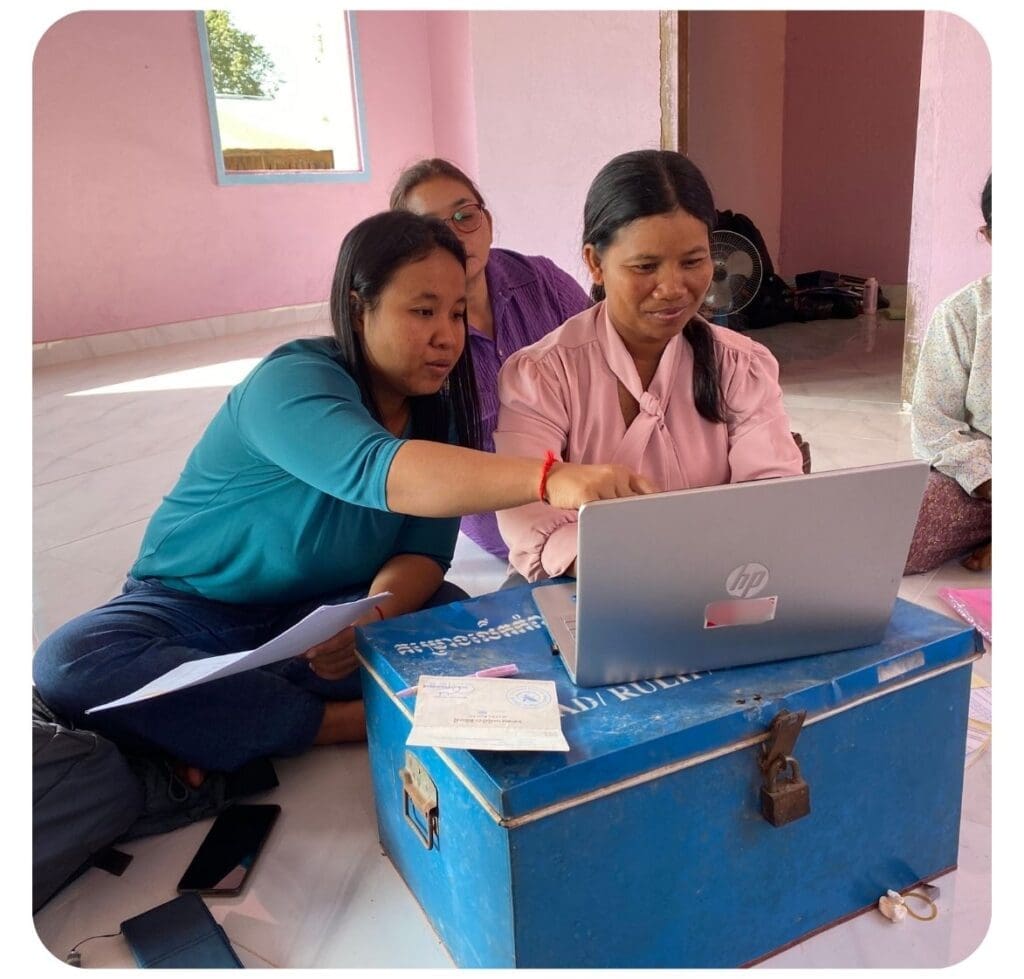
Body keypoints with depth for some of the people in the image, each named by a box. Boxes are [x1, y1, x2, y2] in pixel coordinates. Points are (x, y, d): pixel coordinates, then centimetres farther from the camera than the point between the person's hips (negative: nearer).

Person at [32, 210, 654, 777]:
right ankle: (350, 721, -24)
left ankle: (222, 730, -17)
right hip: (196, 608, -3)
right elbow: (377, 470, -48)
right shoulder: (291, 384, -26)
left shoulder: (440, 409, -5)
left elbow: (424, 552, -10)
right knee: (71, 666, -30)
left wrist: (372, 617, -33)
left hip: (332, 608, 4)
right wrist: (550, 479, -62)